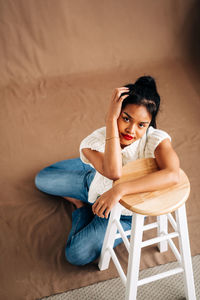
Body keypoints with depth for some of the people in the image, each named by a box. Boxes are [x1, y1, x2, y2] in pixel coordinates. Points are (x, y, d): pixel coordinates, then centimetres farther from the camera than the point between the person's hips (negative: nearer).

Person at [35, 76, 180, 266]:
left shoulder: (156, 139, -33)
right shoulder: (96, 140, -29)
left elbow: (172, 175, -52)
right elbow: (113, 172, -47)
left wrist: (119, 190, -55)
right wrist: (111, 119, -47)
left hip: (125, 212, -3)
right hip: (98, 184, 3)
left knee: (77, 255, -14)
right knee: (42, 180, 14)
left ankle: (83, 207, 17)